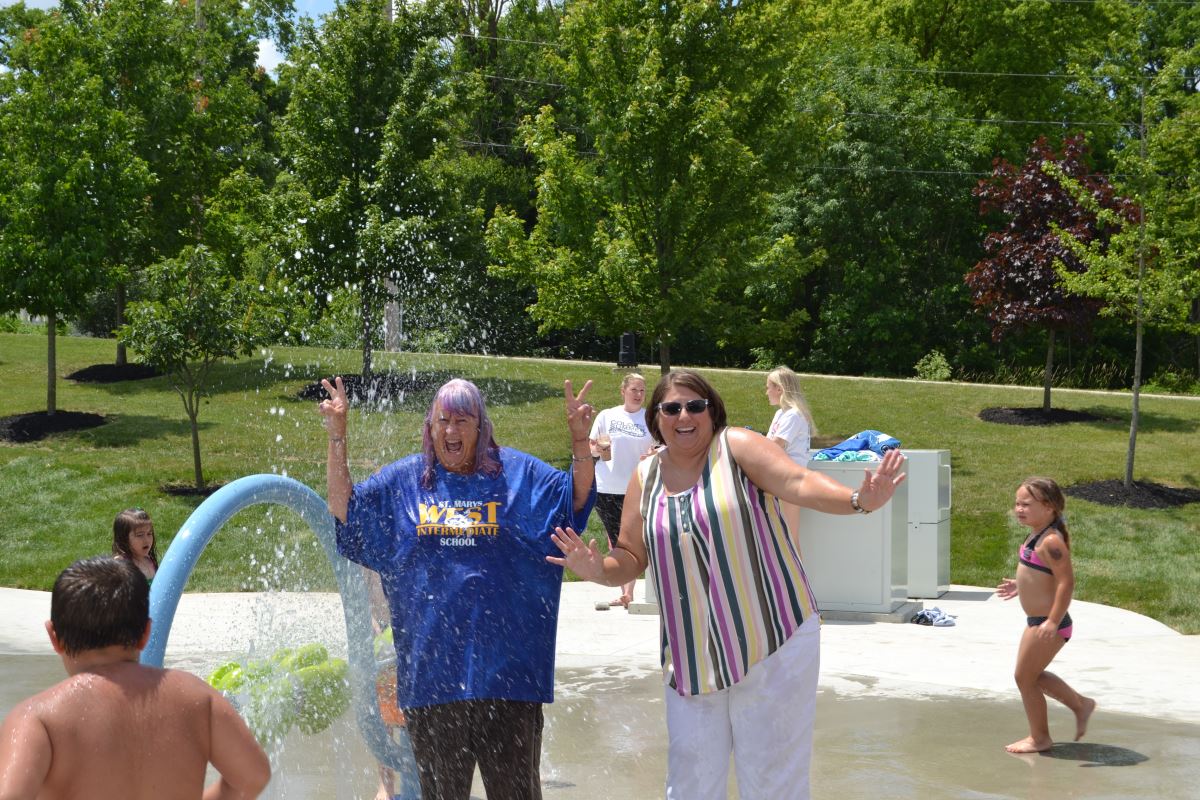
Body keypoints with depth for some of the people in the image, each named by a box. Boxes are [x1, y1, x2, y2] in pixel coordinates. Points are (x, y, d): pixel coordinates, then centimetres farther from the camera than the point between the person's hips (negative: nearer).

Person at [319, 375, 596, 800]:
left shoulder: (518, 473, 3)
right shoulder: (403, 479, 8)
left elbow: (577, 497, -5)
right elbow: (344, 507, 6)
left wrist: (580, 441, -21)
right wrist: (337, 437, -3)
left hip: (505, 665, -1)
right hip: (432, 666, 2)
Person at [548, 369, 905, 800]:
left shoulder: (737, 446, -6)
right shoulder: (646, 477, 7)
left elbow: (800, 482, -21)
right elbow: (631, 558, 12)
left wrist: (859, 499, -40)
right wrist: (599, 569, -10)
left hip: (772, 648, -4)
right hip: (693, 658, 4)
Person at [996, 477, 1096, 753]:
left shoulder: (1051, 541, -22)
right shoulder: (1037, 536, 8)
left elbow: (1066, 581, -27)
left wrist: (1053, 622, -30)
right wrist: (1020, 587, 21)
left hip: (1045, 624, -10)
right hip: (1039, 621, 10)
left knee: (1025, 677, 3)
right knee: (1031, 675, 22)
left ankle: (1039, 738, 19)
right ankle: (1080, 704, 36)